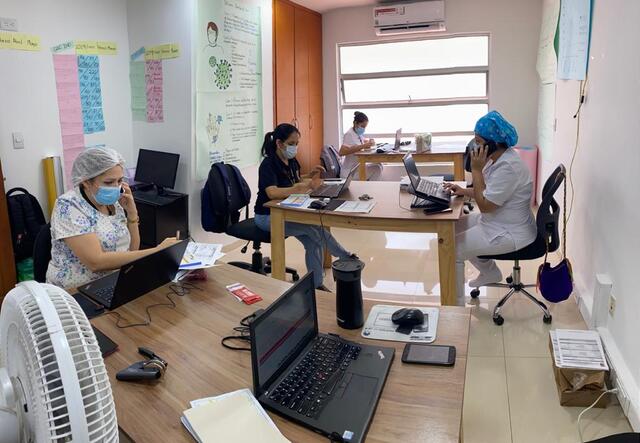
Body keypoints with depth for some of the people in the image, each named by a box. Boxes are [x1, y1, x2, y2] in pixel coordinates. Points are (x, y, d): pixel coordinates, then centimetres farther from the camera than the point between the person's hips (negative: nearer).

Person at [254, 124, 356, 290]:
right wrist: (305, 186, -44)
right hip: (268, 217, -7)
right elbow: (272, 192, -35)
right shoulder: (268, 164, -19)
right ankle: (347, 258, -4)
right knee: (315, 227, -22)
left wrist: (310, 175, 2)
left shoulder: (291, 161, 5)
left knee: (313, 240, -13)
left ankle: (316, 285, -3)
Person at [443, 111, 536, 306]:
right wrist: (463, 191, -2)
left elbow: (485, 205, -27)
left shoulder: (508, 167, -29)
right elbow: (488, 192, 14)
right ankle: (490, 272, 30)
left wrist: (476, 170, -23)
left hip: (509, 233, -10)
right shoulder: (498, 157, 3)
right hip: (497, 221, 11)